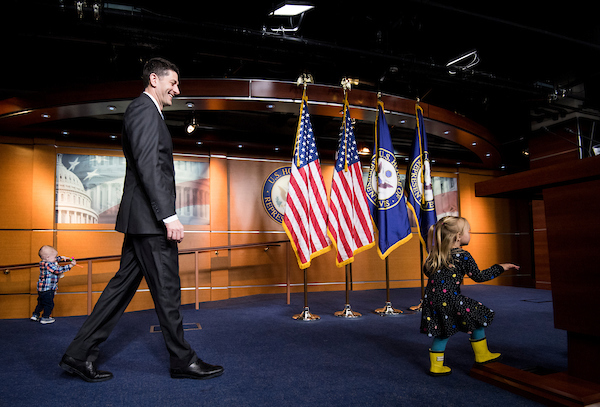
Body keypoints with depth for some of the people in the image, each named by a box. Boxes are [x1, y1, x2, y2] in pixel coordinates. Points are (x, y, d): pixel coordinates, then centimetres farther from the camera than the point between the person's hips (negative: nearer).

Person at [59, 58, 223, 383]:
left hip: (143, 219, 10)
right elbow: (147, 166, -21)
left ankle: (80, 354, 20)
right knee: (167, 289, -1)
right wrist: (169, 215, -25)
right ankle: (183, 361, 13)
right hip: (150, 220, -10)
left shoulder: (148, 112, 23)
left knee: (123, 285, 12)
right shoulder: (144, 110, -9)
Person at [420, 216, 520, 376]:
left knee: (441, 332, 17)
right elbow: (479, 276, -4)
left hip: (432, 299, 7)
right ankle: (482, 355, 27)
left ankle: (436, 366, 20)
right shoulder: (463, 256, -9)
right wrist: (501, 267, 6)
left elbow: (426, 270, 19)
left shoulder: (436, 255, 9)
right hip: (450, 300, -6)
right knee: (478, 318, 14)